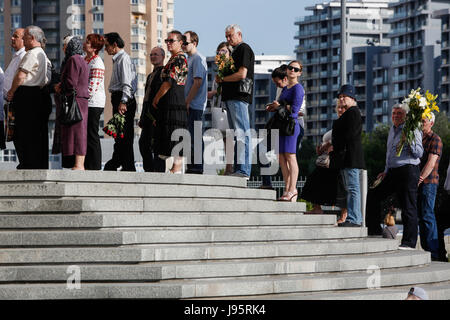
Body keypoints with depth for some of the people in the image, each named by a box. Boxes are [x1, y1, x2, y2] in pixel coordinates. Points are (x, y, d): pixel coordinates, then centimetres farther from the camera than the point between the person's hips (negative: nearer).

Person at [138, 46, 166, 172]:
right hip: (148, 116, 10)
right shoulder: (151, 75, 24)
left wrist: (158, 117, -21)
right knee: (143, 143, 8)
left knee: (156, 145, -9)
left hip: (157, 115, -10)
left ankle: (158, 171, -7)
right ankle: (149, 171, 14)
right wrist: (142, 118, 21)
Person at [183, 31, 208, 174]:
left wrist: (187, 101, -17)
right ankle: (191, 166, 15)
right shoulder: (189, 59, 20)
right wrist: (186, 102, 15)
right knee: (192, 136, 11)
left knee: (196, 137, -8)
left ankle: (197, 166, -7)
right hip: (190, 105, 10)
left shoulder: (198, 59, -10)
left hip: (195, 104, -10)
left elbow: (197, 82, -17)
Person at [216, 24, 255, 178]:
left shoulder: (244, 49, -6)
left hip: (239, 96, -11)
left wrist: (222, 79, -5)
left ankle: (244, 170, -16)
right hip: (231, 97, 11)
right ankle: (238, 169, 9)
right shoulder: (236, 51, 24)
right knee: (237, 134, 8)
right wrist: (221, 80, 8)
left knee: (242, 133, -12)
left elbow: (242, 74, -16)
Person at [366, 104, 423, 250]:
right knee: (373, 195, 6)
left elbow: (419, 153, -13)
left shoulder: (412, 130, -7)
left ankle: (409, 243, -4)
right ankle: (374, 232, 12)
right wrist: (386, 171, 24)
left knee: (408, 208, -7)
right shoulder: (392, 130, 19)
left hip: (408, 171, -9)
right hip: (393, 172, 9)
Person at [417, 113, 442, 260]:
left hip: (429, 181, -8)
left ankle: (433, 251, -11)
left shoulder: (435, 139, -6)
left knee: (427, 215, -11)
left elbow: (431, 163, -14)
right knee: (420, 215, 7)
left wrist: (420, 179, -19)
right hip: (418, 182, 8)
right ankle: (425, 248, 10)